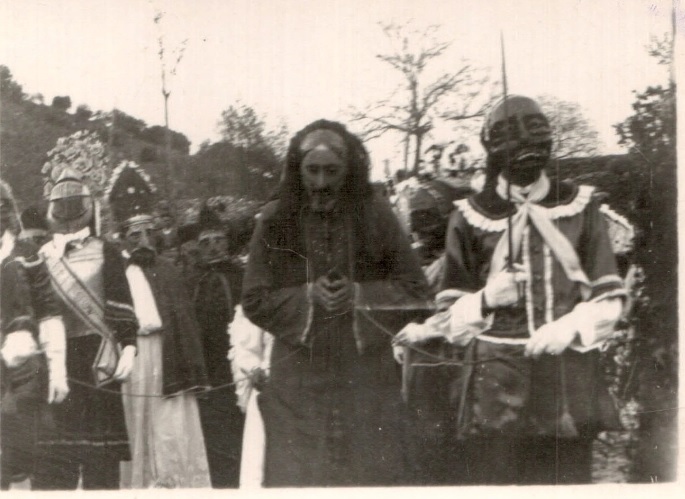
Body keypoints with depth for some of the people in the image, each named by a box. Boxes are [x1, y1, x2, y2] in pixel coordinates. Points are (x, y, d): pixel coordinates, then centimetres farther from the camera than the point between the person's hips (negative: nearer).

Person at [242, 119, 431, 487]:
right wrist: (307, 295, -13)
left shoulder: (375, 215, 0)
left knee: (373, 474, 2)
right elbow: (254, 299, 2)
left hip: (366, 377, 0)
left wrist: (360, 295, -13)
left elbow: (414, 289, 2)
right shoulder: (276, 222, 1)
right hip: (298, 382, 0)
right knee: (297, 477, -1)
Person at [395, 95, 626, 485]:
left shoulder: (580, 208, 7)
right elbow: (454, 312, 11)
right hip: (494, 378, 0)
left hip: (568, 377, 1)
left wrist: (570, 327, -11)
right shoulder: (471, 217, 7)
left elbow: (608, 298, 7)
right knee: (489, 478, -3)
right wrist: (485, 300, -10)